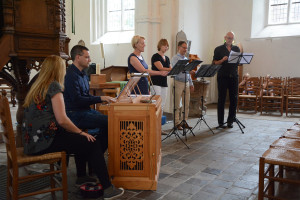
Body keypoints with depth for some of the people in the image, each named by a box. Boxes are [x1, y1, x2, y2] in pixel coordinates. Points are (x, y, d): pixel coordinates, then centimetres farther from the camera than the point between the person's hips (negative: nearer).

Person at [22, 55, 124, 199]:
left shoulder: (36, 86, 16)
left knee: (81, 141, 20)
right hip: (45, 141, -9)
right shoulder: (54, 86, -10)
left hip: (33, 141, 9)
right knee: (93, 144, -6)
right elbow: (62, 120, -19)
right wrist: (81, 132, -4)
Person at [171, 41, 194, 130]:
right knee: (177, 105, -2)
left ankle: (184, 122, 18)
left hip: (186, 83, 7)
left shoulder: (186, 59, 17)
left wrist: (191, 84, 16)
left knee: (186, 104, 9)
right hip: (178, 82, -7)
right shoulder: (175, 58, -5)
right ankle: (177, 123, 5)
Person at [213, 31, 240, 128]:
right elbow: (215, 63, 1)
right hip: (222, 77, -3)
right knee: (221, 99, 0)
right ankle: (221, 122, 6)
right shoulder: (218, 49, 5)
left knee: (234, 99, 2)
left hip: (233, 76, 3)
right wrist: (222, 60, -16)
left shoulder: (236, 49, 14)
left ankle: (230, 121, 13)